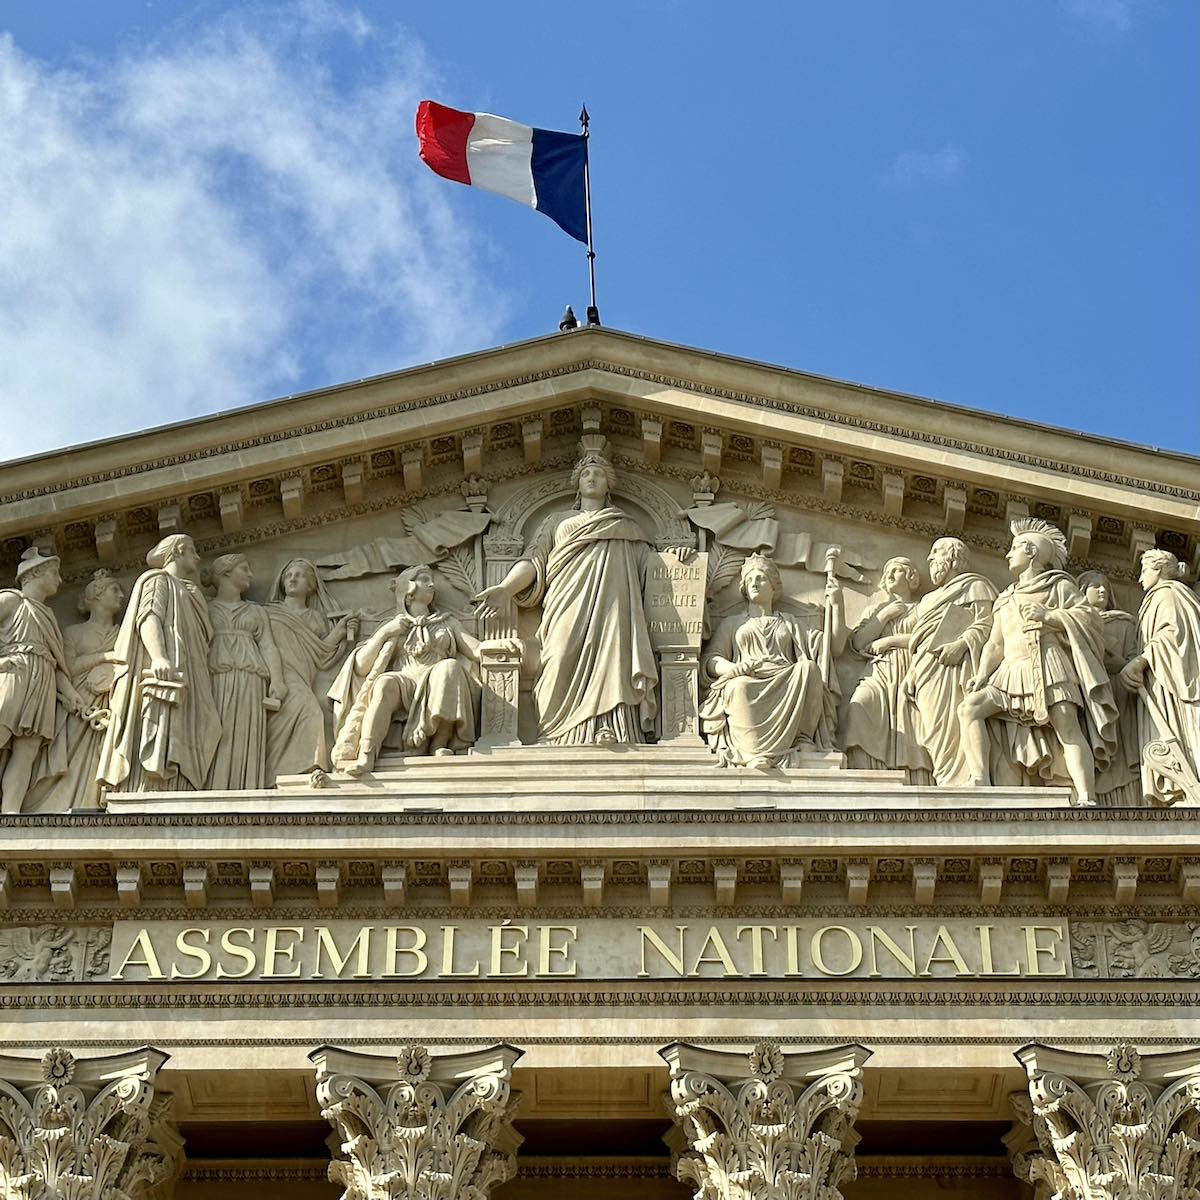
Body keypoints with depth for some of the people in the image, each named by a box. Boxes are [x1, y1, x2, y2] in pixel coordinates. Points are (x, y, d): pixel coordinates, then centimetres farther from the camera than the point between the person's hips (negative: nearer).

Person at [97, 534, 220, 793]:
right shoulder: (158, 580, 11)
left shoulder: (188, 593, 35)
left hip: (187, 688, 8)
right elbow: (148, 617, -8)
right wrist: (159, 657, -26)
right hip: (163, 673, -8)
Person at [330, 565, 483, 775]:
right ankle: (366, 756, -51)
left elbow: (477, 651, 16)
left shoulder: (447, 622, 30)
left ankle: (440, 746, -37)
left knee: (450, 666, -33)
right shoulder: (394, 627, 26)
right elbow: (360, 667, 15)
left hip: (439, 686, 0)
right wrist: (385, 632, 7)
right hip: (405, 681, 0)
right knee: (385, 683, -34)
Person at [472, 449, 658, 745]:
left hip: (612, 613, 0)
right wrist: (505, 588, -7)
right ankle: (565, 740, -28)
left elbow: (647, 572, 25)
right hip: (568, 614, 0)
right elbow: (533, 562, 13)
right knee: (566, 666, -19)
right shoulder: (556, 522, 28)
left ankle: (609, 731, -34)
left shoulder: (627, 529, 30)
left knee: (610, 672, -21)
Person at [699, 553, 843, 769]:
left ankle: (803, 737, -33)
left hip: (786, 690, 1)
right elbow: (710, 660, 14)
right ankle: (755, 756, -50)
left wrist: (836, 605, 10)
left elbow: (835, 646, 20)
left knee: (808, 667, -30)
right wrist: (732, 668, -9)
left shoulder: (792, 623, 30)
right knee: (739, 686, -37)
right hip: (749, 685, -1)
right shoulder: (732, 623, 29)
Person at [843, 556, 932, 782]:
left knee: (911, 727, -24)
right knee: (858, 706, -30)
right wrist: (885, 615, 9)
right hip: (880, 674, 2)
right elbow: (858, 642, 14)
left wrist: (890, 640, -1)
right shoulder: (875, 610, 30)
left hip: (911, 675, -2)